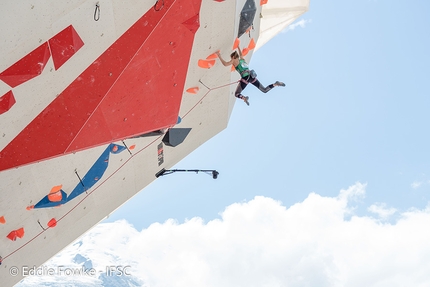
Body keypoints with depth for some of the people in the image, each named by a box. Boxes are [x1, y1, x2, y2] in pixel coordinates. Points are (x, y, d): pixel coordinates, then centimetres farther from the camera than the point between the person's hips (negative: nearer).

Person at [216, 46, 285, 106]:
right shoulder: (242, 59, 25)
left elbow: (225, 64, -7)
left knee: (236, 94, 7)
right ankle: (276, 84, -6)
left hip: (245, 78, -6)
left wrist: (219, 56, 1)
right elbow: (240, 54, 49)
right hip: (252, 77, 6)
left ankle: (244, 98, -23)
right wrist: (238, 47, 61)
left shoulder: (234, 61, 7)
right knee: (265, 90, 15)